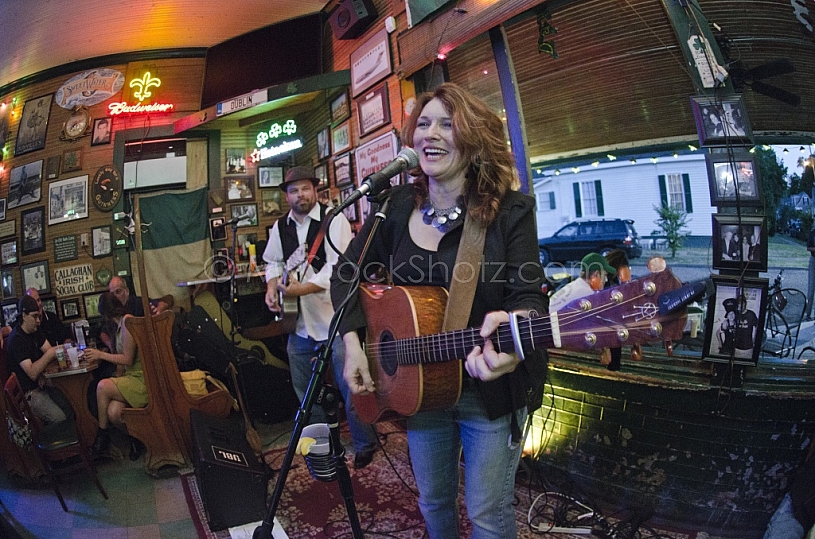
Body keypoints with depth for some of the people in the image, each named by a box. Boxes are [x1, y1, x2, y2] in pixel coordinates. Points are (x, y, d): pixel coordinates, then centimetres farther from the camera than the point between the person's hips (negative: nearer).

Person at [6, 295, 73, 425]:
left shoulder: (35, 330, 9)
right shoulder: (16, 339, -20)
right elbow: (32, 373, -26)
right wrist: (50, 354, -24)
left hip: (40, 384, 8)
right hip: (27, 393, -8)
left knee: (71, 407, -10)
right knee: (60, 419, -21)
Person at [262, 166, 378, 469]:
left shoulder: (334, 219, -10)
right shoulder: (280, 227, 10)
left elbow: (338, 265, -21)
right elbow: (273, 262, 22)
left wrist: (300, 289, -26)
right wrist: (272, 287, 2)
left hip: (334, 316, -6)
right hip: (298, 320, 7)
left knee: (350, 386, -3)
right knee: (303, 388, 17)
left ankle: (365, 445, 18)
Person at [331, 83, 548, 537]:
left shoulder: (510, 211, -12)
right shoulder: (396, 207, -1)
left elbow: (529, 294, -17)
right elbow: (348, 274, 7)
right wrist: (353, 343, -6)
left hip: (489, 388, -3)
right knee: (433, 502, 21)